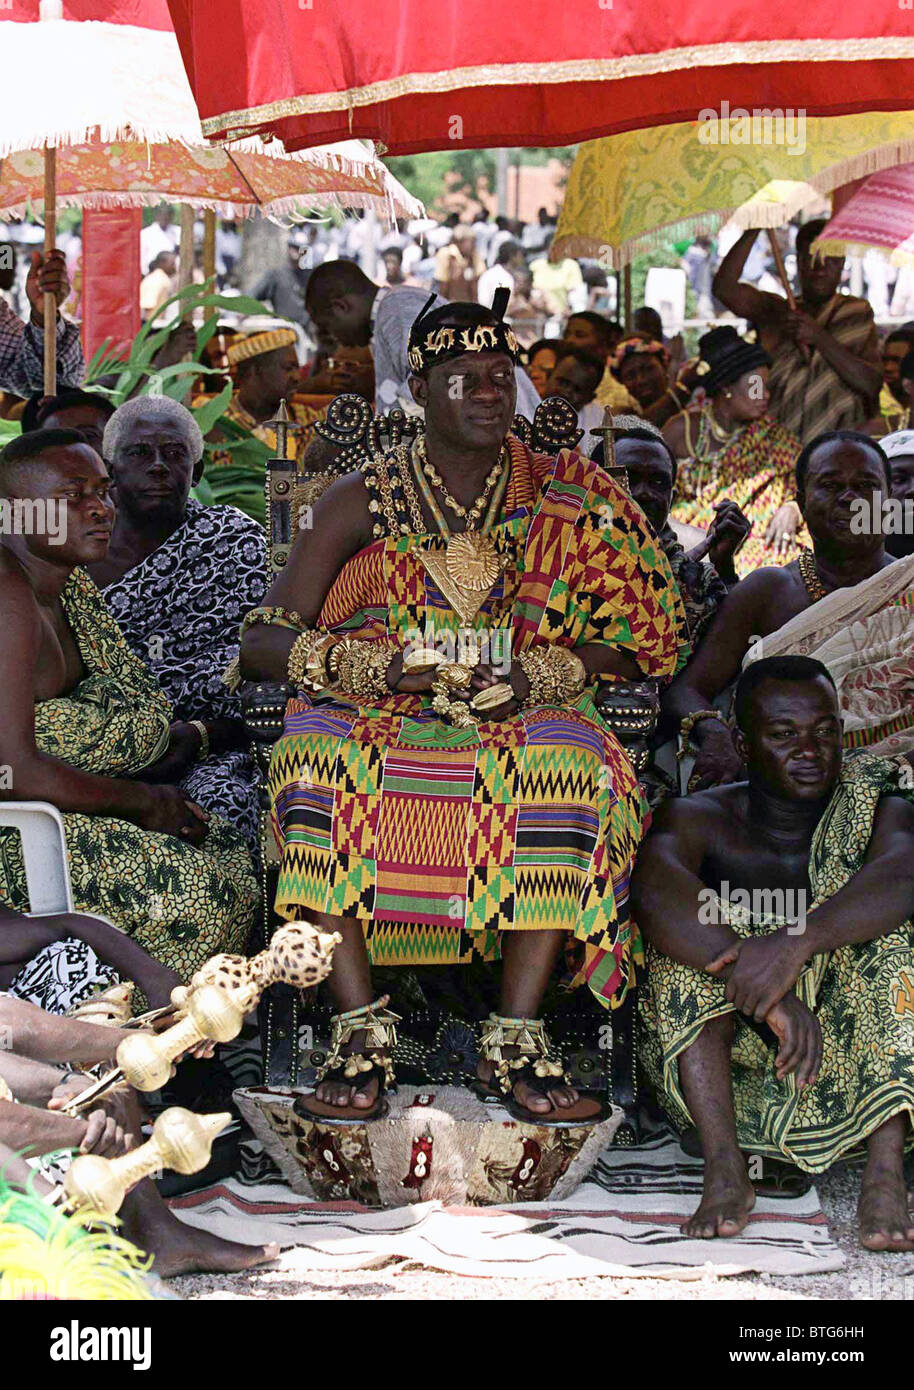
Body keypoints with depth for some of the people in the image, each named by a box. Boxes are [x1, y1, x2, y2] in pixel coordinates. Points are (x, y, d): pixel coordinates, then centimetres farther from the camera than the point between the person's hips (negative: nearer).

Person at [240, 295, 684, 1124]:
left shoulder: (559, 499, 8)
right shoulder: (365, 501, 6)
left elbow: (639, 642, 3)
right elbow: (262, 642, 0)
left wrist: (536, 678, -15)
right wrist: (376, 666, -17)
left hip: (518, 726, 0)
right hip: (377, 721, 0)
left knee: (569, 757, -34)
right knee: (320, 746, -34)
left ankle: (515, 1039, -30)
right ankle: (360, 1034, -31)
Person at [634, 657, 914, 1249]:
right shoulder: (699, 820, -3)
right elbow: (655, 890, -28)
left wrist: (797, 941, -44)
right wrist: (768, 990, -41)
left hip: (851, 1062, 0)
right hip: (731, 1069, 0)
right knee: (684, 931, -21)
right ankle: (724, 1167, -32)